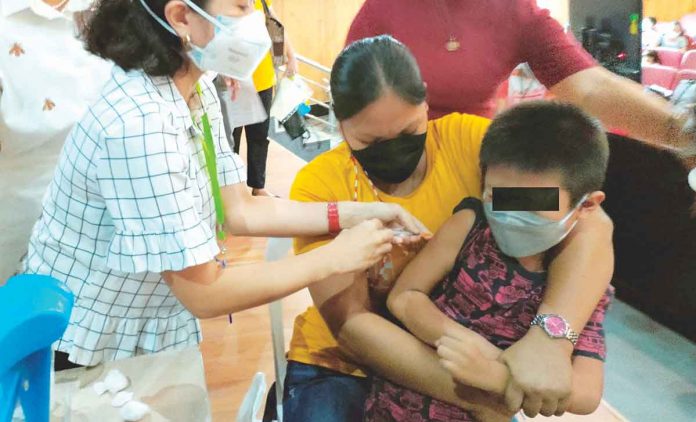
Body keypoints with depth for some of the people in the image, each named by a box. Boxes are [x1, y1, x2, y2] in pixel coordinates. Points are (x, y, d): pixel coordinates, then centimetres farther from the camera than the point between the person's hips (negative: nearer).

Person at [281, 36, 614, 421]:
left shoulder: (468, 142, -14)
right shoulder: (318, 187, -16)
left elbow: (590, 226, -22)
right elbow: (350, 323, -21)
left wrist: (550, 335, -39)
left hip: (461, 357, 3)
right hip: (341, 365, -3)